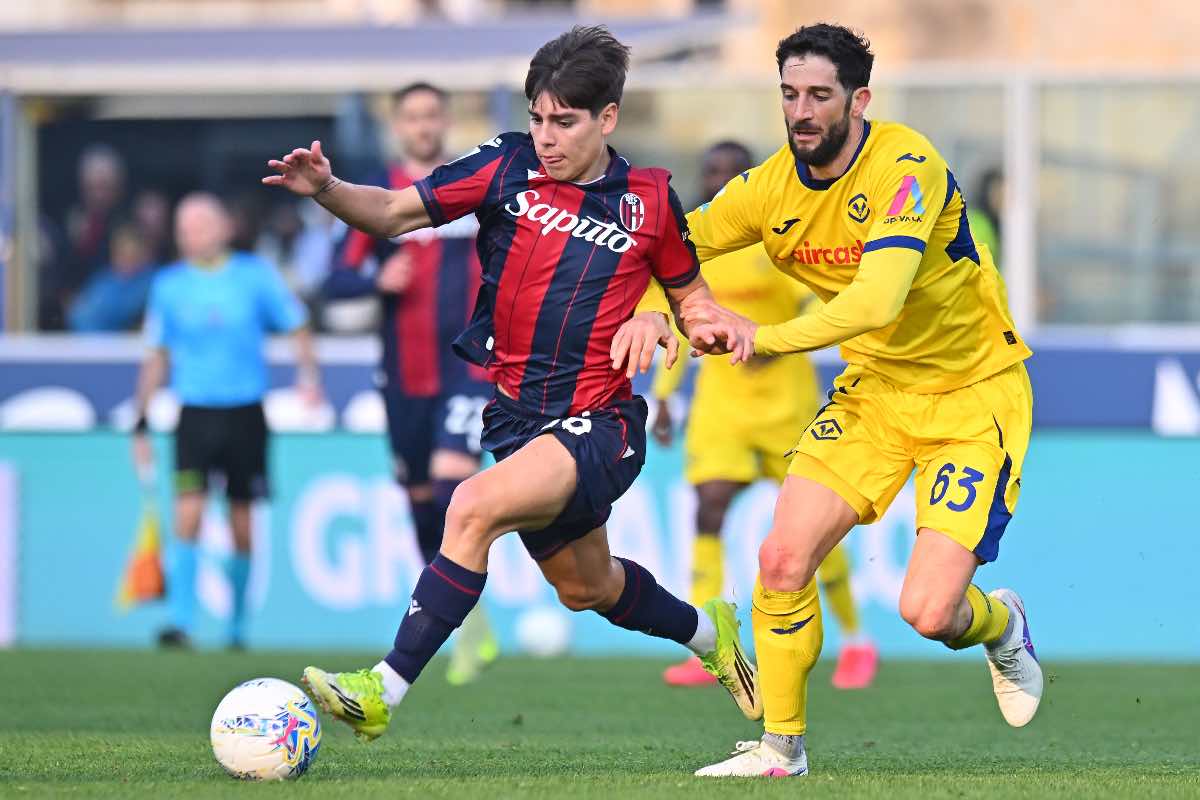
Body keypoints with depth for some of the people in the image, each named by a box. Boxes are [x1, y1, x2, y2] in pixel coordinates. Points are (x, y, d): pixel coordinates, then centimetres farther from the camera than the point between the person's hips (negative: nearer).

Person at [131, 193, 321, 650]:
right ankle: (181, 623, -17)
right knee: (188, 513, -15)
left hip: (246, 414, 0)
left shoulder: (256, 275, 0)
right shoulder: (169, 286, 4)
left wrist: (308, 373, -11)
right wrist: (140, 423, 10)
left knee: (243, 527, 5)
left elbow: (296, 329, 7)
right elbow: (157, 357, 12)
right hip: (195, 413, 0)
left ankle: (238, 626, 20)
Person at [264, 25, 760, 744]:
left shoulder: (649, 198, -3)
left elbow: (694, 298, 11)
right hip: (515, 413, 5)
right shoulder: (509, 168, -1)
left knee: (475, 508, -29)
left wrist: (660, 321, -12)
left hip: (599, 423, -5)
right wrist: (327, 190, -24)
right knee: (585, 586, 22)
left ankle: (383, 694, -28)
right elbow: (395, 212, -5)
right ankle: (710, 634, 52)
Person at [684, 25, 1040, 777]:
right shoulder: (773, 187, -7)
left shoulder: (907, 166, -26)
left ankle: (1001, 625, 22)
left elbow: (874, 301, -38)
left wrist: (765, 338, -47)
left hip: (975, 394, -6)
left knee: (928, 612, -15)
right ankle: (781, 747, 8)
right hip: (875, 390, 6)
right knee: (782, 559, -10)